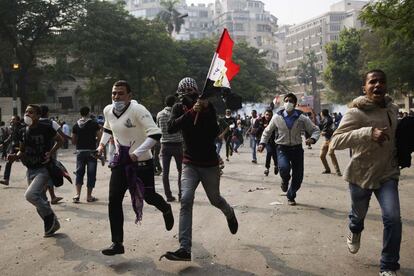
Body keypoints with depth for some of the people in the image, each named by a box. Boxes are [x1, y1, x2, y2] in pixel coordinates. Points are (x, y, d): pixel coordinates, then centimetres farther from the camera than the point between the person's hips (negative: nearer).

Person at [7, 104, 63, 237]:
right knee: (40, 200, 13)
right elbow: (22, 151, 17)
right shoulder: (23, 132, 5)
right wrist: (15, 156, -5)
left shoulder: (45, 129, -12)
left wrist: (51, 152, -13)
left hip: (43, 169, -7)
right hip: (30, 170, 7)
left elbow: (60, 140, 1)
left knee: (30, 195, -24)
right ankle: (52, 224, 32)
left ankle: (49, 216, -1)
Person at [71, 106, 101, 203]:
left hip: (80, 151, 3)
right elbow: (99, 137, -9)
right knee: (91, 173, 5)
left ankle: (77, 194, 1)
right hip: (91, 151, -3)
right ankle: (89, 196, 9)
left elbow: (73, 141, 5)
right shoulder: (94, 123, -5)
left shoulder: (76, 125, 5)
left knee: (79, 173, 11)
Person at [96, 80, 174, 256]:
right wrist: (102, 144, 8)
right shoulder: (108, 110, 0)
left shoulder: (138, 110, -22)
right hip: (120, 162, 5)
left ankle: (166, 210, 46)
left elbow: (155, 134, -30)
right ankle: (117, 243, 7)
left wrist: (138, 152, -36)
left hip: (142, 162, -5)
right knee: (114, 201, -3)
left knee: (149, 197, 8)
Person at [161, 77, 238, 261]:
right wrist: (191, 112, -29)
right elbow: (171, 128, -20)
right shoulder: (179, 108, -2)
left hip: (209, 163, -1)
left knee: (215, 200, 14)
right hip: (190, 163, 1)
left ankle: (230, 214, 51)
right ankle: (185, 249, -15)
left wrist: (205, 111, -22)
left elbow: (214, 133, -12)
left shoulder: (207, 107, -6)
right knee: (186, 201, -15)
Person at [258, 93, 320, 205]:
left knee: (298, 176, 6)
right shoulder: (277, 117, -5)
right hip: (282, 149, -1)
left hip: (297, 149, 2)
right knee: (284, 168, -30)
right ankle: (285, 180, 9)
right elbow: (267, 131, 9)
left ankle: (291, 197, 35)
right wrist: (262, 143, -3)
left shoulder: (302, 118, -6)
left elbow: (315, 130, 1)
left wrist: (312, 139, -20)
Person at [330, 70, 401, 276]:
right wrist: (368, 133, -43)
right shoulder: (356, 113, -20)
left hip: (387, 173, 3)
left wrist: (398, 154, 10)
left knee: (393, 218, -14)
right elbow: (335, 142, -32)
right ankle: (355, 232, 57)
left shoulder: (393, 109, 1)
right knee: (359, 214, 19)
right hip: (361, 174, -3)